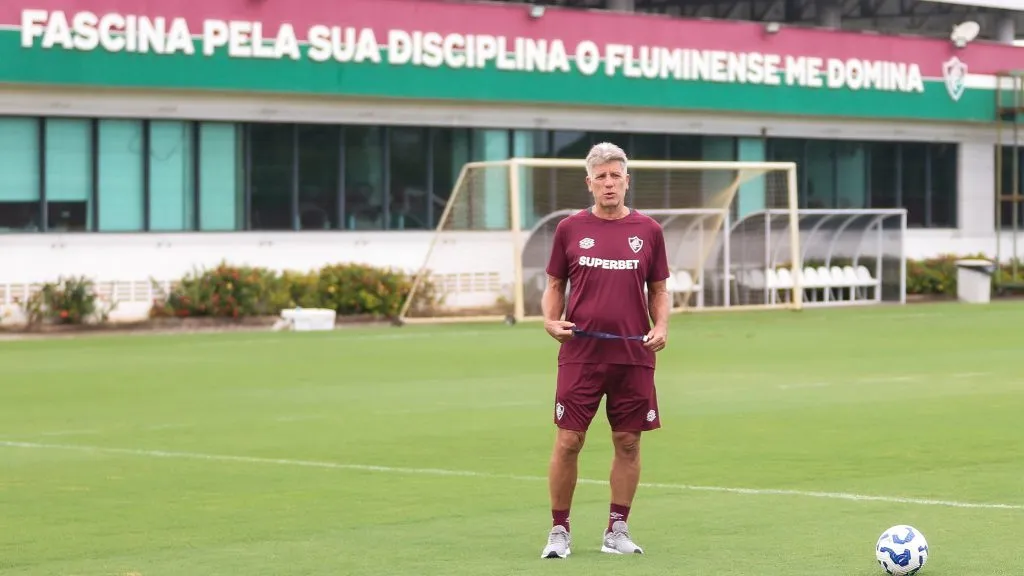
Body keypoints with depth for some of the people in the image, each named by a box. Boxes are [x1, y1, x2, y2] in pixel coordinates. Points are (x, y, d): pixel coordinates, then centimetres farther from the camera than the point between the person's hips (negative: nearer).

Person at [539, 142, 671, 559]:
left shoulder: (648, 231, 6)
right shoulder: (570, 229, 5)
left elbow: (659, 289, 12)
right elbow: (555, 285, 12)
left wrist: (661, 327, -5)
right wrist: (551, 320, -7)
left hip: (634, 355, 1)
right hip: (580, 353, -1)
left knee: (628, 442, 5)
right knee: (568, 441, -3)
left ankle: (617, 530, 15)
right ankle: (559, 531, 8)